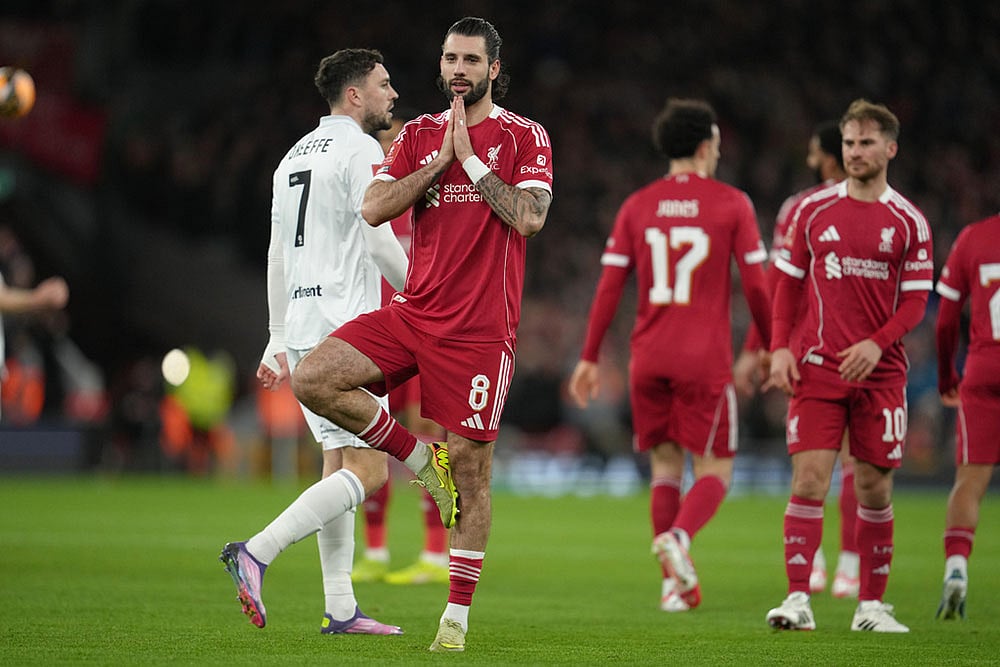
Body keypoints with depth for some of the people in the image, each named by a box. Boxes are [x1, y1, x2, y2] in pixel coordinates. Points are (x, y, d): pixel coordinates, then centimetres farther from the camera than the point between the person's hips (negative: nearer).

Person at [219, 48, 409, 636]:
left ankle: (340, 609, 9)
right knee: (366, 471, -10)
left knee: (340, 464, 12)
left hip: (303, 327, 9)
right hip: (345, 328, -9)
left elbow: (278, 256, 21)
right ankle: (256, 553, -21)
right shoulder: (360, 151, -7)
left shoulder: (295, 157, 19)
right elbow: (379, 240, -14)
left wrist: (279, 342, 24)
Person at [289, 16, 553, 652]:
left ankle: (457, 616, 6)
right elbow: (374, 208, -2)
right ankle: (421, 458, 3)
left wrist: (469, 158, -11)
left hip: (481, 330, -4)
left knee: (470, 470, -4)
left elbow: (530, 216, -15)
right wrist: (441, 159, -8)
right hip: (414, 313, 4)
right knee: (313, 379, -14)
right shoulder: (419, 134, 11)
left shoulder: (525, 136, 1)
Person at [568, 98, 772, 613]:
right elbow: (756, 285, -3)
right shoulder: (731, 204, -1)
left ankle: (675, 584, 9)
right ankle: (678, 536, -26)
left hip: (648, 358, 3)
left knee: (666, 467, 14)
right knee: (715, 470, 4)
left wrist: (590, 358, 9)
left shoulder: (637, 206, 7)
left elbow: (609, 286, 3)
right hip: (706, 359, -3)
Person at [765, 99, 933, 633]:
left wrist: (877, 344, -14)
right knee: (809, 479, -10)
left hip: (880, 371, 0)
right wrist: (780, 348, -1)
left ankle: (871, 605, 13)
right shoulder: (813, 210, 6)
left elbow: (916, 301, 2)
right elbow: (790, 282, 10)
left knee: (875, 489, 4)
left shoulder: (908, 222, 3)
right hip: (818, 368, 0)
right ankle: (798, 600, -12)